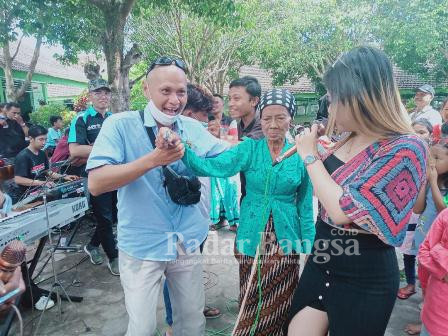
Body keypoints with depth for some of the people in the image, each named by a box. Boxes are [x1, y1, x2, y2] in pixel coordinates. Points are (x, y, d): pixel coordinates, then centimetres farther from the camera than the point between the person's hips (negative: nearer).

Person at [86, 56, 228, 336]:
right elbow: (96, 184, -22)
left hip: (187, 243, 4)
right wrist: (154, 159, -32)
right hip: (142, 247, -4)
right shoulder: (121, 125, -13)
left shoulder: (194, 128, 1)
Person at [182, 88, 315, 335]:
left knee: (277, 306, 15)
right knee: (250, 305, 16)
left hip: (284, 241, 1)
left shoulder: (300, 156, -4)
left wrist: (308, 246, 1)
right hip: (251, 239, 0)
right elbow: (214, 166, -22)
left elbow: (305, 205, 2)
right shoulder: (250, 148, -7)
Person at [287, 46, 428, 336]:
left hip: (364, 280, -7)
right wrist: (312, 148, 5)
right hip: (321, 262, 7)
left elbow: (343, 210, -30)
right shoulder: (352, 139, 1)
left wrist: (310, 156, -18)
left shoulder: (405, 150, -23)